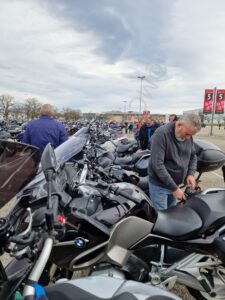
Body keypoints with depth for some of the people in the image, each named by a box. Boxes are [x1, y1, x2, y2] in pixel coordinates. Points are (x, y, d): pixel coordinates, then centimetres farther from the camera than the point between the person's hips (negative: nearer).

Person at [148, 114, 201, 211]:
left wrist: (191, 174, -5)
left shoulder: (188, 136, -1)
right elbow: (157, 165, -27)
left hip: (175, 184, 7)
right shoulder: (162, 133, -23)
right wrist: (174, 188, -24)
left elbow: (193, 156, 14)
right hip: (160, 185, -6)